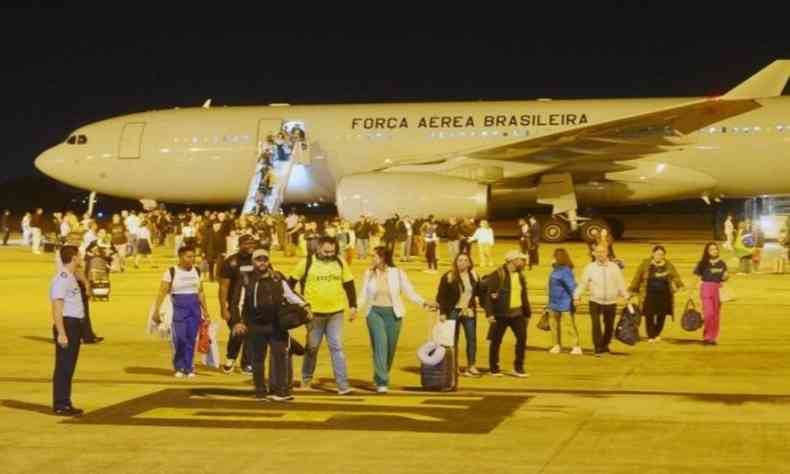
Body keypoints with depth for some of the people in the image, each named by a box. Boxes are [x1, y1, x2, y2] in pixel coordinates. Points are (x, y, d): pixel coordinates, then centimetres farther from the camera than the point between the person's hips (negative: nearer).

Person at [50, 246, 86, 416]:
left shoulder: (71, 277, 15)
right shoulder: (61, 279, -15)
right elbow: (57, 308, -20)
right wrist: (61, 333, -24)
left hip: (75, 324, 10)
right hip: (67, 325, -10)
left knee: (69, 366, 14)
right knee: (63, 366, -5)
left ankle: (65, 403, 22)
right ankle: (60, 405, 0)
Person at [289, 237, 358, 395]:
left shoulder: (340, 263, 1)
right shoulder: (307, 263, -6)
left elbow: (349, 284, 9)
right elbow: (291, 281, 4)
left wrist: (353, 306, 5)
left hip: (336, 312, 1)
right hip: (314, 313, -1)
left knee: (337, 348, -3)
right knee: (312, 347, 11)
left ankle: (342, 385, -5)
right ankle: (306, 379, 32)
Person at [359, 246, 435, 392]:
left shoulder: (397, 273, -4)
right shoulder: (369, 273, 1)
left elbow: (410, 292, -3)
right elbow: (364, 296, 4)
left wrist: (424, 303, -15)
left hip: (393, 313, 1)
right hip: (375, 313, -1)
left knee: (390, 347, 7)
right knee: (380, 344, -16)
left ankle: (380, 378, 29)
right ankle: (382, 382, -16)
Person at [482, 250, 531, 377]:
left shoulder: (520, 276, 11)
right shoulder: (498, 275, -11)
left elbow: (524, 296, 18)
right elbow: (489, 295, -13)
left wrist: (527, 313, 18)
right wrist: (489, 313, -18)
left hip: (517, 313, 6)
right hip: (501, 314, -6)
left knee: (522, 338, -1)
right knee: (496, 341, 4)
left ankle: (518, 368, 10)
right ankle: (494, 368, 16)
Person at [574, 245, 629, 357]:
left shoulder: (614, 267, 3)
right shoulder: (590, 268, 0)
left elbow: (620, 284, 6)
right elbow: (583, 283, -2)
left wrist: (626, 296, 1)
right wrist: (577, 296, -10)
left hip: (611, 303, 2)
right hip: (595, 302, -2)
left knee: (609, 326, 12)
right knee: (596, 325, -12)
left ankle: (605, 345, 35)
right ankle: (598, 349, -4)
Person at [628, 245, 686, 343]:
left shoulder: (668, 266, 6)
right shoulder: (645, 265, -2)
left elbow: (675, 276, 5)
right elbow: (637, 278, 0)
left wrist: (680, 285, -10)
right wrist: (632, 290, 0)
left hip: (664, 295, 2)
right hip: (649, 294, -2)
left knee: (662, 316, 6)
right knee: (649, 315, -5)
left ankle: (657, 334, 27)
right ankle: (650, 336, 7)